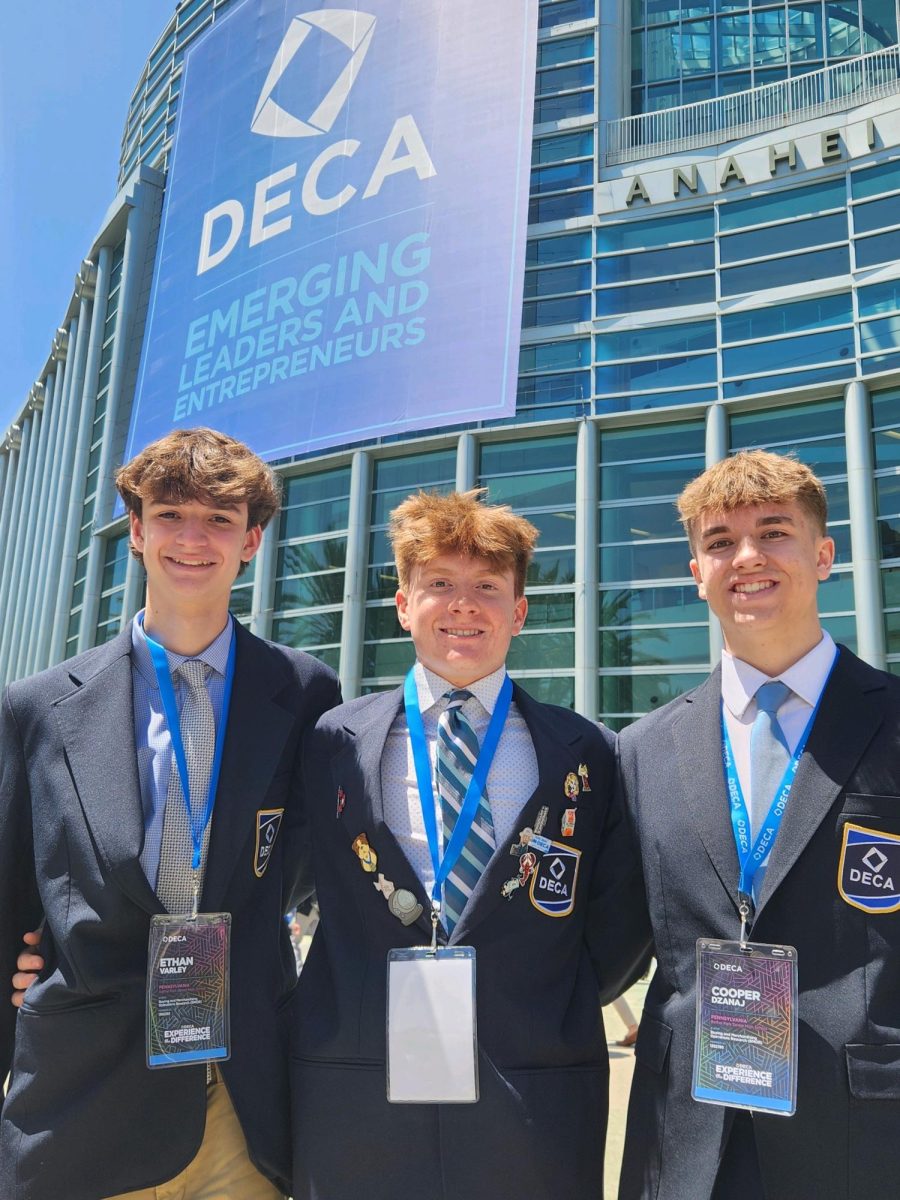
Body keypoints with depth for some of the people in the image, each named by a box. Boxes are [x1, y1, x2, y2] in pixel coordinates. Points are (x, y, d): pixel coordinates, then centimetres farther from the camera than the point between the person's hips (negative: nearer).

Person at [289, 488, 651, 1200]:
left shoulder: (588, 755, 0)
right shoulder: (334, 742, 1)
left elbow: (618, 931, 5)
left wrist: (553, 1022, 0)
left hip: (536, 1113, 0)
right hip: (355, 1105, 1)